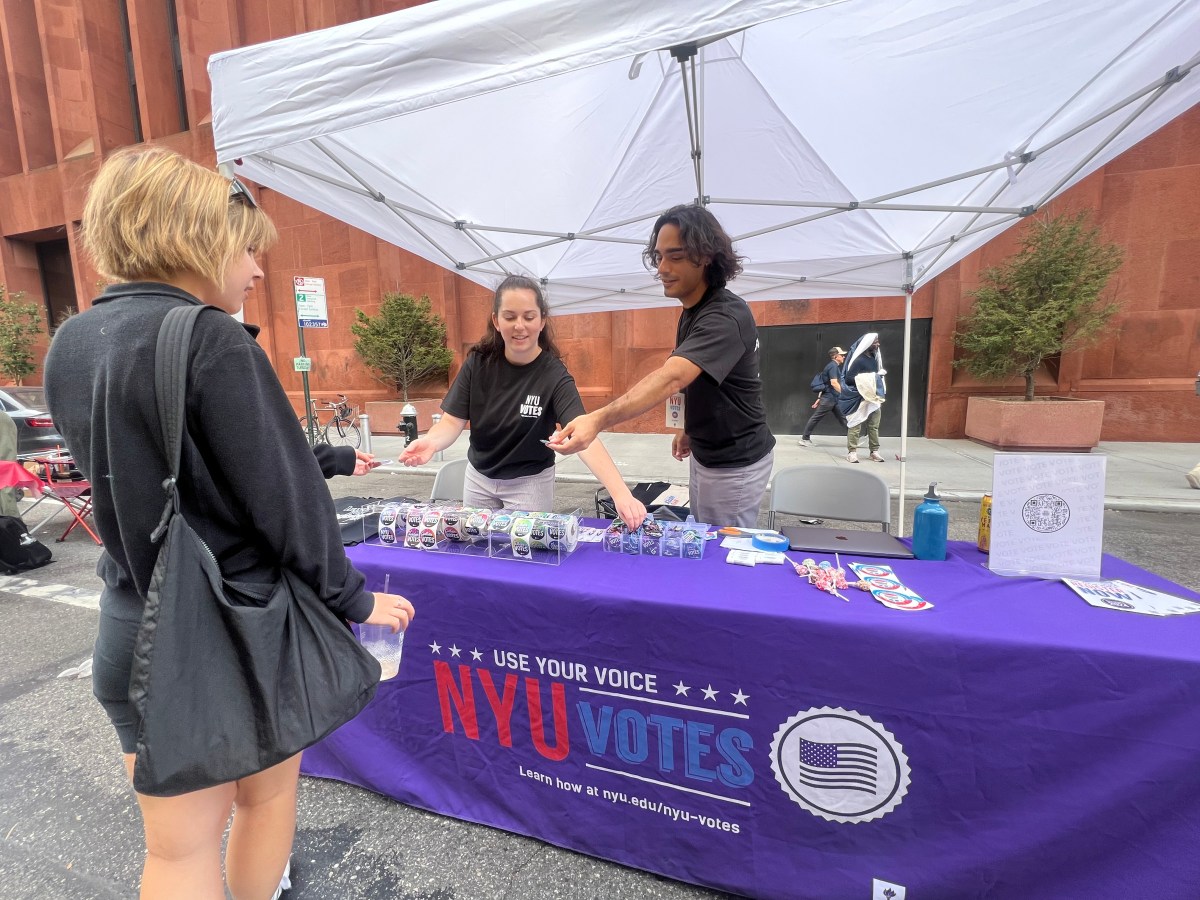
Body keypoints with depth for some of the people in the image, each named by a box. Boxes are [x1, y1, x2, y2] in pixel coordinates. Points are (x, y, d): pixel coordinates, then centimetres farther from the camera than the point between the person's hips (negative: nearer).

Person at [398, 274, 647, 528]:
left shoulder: (553, 374, -24)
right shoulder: (478, 363, -13)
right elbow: (452, 421, -13)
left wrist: (620, 493, -50)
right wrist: (430, 442, -36)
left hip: (530, 482, -3)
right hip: (479, 477, 4)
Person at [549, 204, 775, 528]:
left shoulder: (726, 316, -26)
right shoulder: (692, 310, 4)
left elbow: (671, 378, -42)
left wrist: (598, 420, -52)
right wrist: (690, 427, 9)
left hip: (735, 464, -9)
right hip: (704, 453, 9)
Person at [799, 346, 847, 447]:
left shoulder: (833, 366, 17)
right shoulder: (833, 366, -13)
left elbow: (825, 384, 19)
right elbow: (834, 383, -22)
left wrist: (819, 398, 20)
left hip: (834, 399, 10)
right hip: (828, 398, -10)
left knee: (843, 418, 9)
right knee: (816, 418, -3)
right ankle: (805, 438, 3)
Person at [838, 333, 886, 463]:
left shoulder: (874, 358, 12)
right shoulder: (858, 360, -12)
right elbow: (848, 379, -17)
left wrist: (879, 375, 1)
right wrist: (869, 378, -18)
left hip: (874, 396, 7)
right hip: (859, 398, -7)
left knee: (874, 425, 8)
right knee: (855, 426, -5)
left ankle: (874, 451, 14)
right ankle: (852, 452, -1)